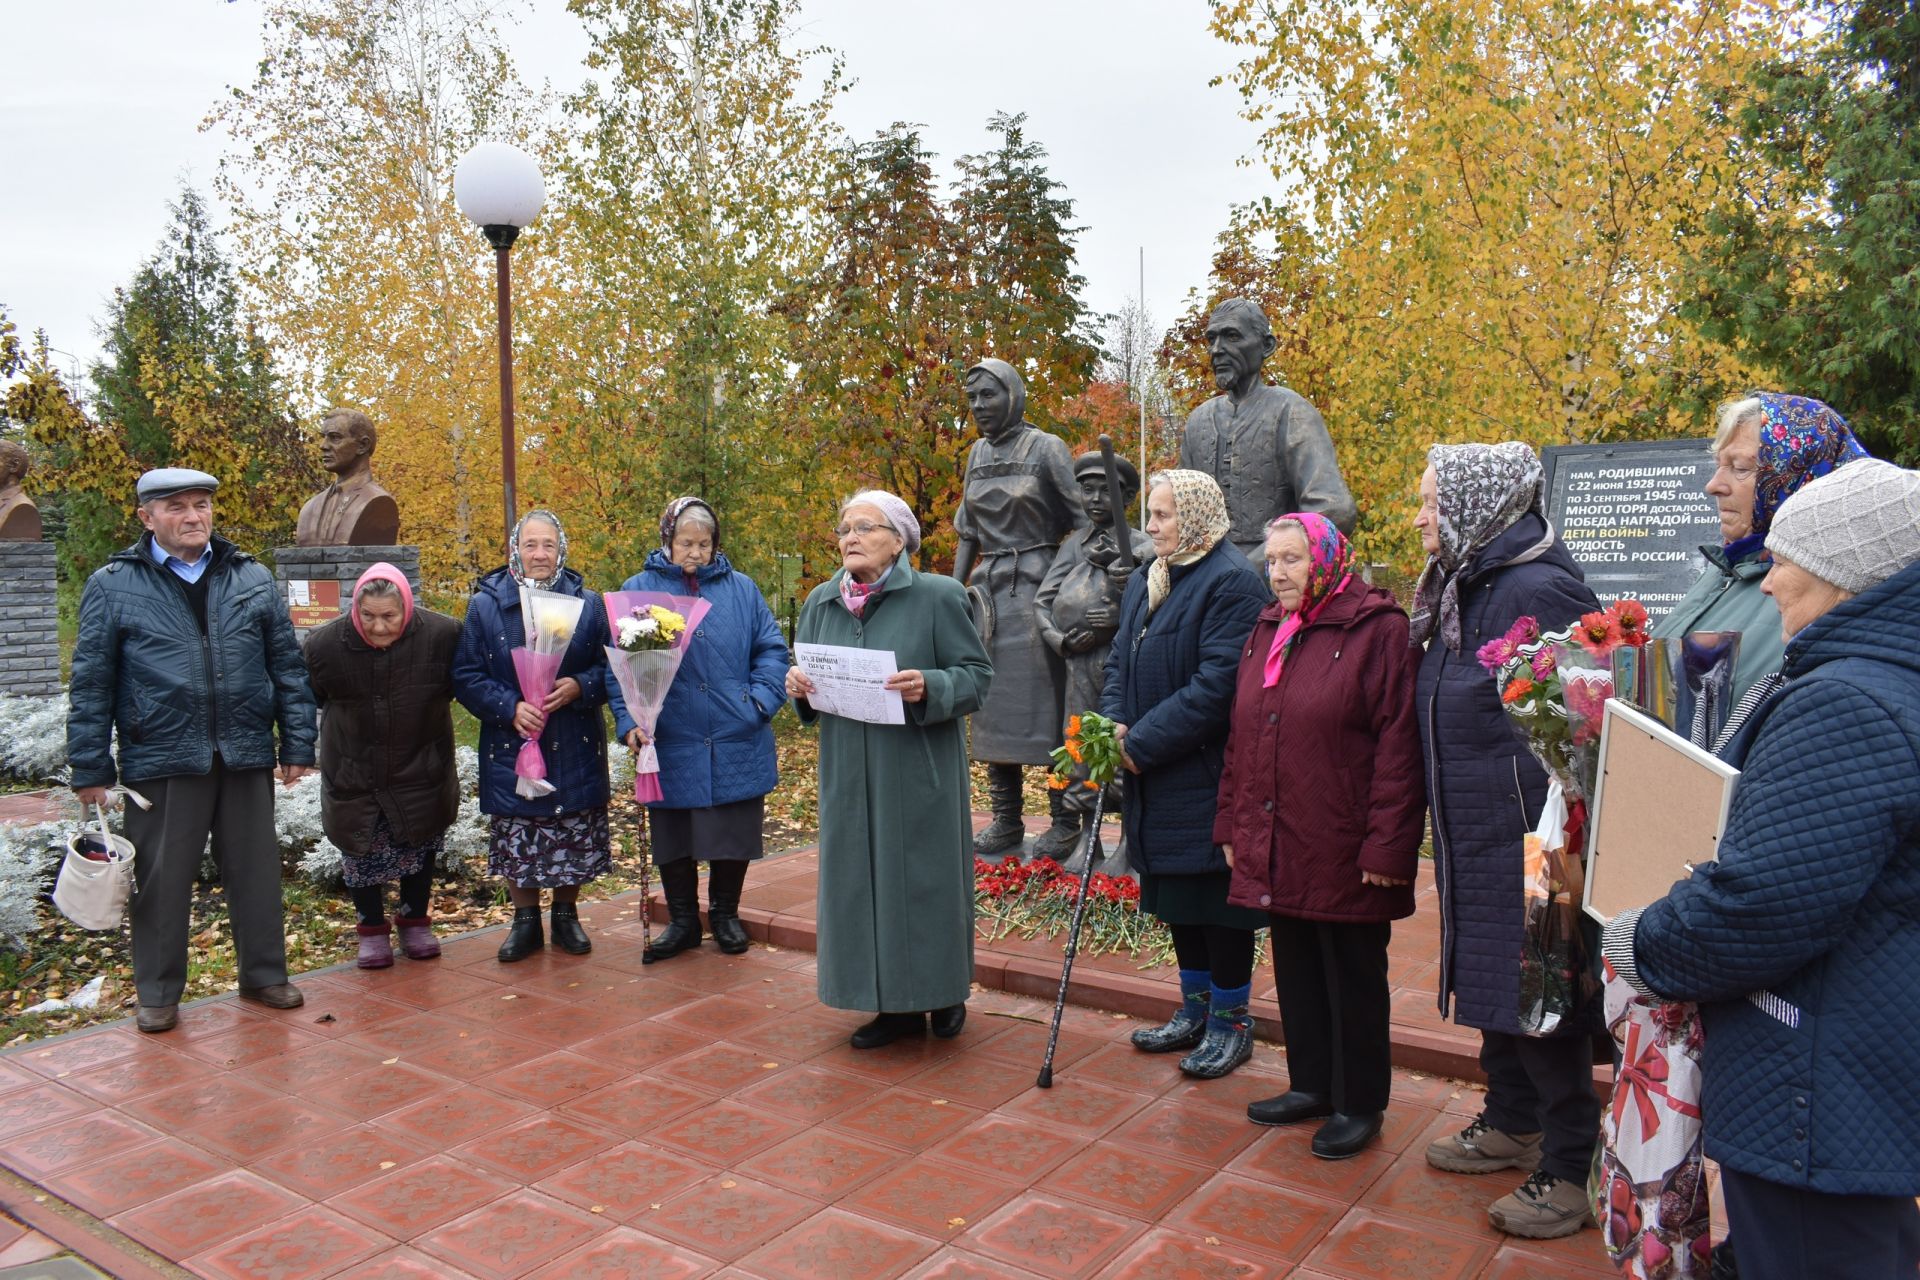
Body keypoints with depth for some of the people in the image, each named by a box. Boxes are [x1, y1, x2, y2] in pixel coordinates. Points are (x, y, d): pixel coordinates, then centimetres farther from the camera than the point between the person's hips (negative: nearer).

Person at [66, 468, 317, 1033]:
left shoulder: (253, 578, 8)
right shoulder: (112, 585, 1)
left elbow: (287, 665, 9)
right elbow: (90, 685, 2)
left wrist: (297, 745, 4)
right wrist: (90, 769, -1)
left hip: (246, 756, 2)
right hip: (161, 760, -2)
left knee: (256, 872, 10)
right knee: (162, 880, 8)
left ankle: (264, 975, 26)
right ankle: (158, 994, 24)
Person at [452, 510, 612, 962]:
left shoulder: (588, 604, 2)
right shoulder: (485, 606, 0)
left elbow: (610, 668, 4)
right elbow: (466, 676, 0)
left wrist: (580, 687, -16)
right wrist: (510, 706, -16)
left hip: (575, 750, 1)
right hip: (511, 748, 0)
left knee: (574, 836, 7)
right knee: (516, 838, 6)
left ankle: (566, 916, 27)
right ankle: (525, 921, 24)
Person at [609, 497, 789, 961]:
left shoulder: (741, 588, 7)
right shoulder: (638, 590, 3)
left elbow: (771, 649, 8)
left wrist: (761, 700, -7)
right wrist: (629, 721, -12)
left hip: (736, 744, 1)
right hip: (670, 744, -1)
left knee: (733, 835, 9)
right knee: (673, 838, 10)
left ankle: (725, 915, 30)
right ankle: (683, 920, 27)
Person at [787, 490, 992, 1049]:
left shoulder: (938, 596, -7)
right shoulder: (820, 603, 8)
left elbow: (978, 676, -8)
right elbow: (811, 679, 16)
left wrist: (929, 688, -26)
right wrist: (798, 686, -7)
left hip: (920, 777, -4)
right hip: (851, 778, 5)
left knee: (923, 878, 4)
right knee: (865, 882, 9)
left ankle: (944, 994, 25)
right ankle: (896, 1004, 23)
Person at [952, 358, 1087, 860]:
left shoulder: (1046, 448, -4)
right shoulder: (977, 455, 14)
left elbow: (1084, 517, -8)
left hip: (1037, 586, -6)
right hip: (989, 588, 6)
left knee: (1047, 698, -5)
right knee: (994, 702, 7)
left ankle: (1065, 822, 5)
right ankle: (1006, 821, 15)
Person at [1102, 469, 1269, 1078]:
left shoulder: (1232, 583, -15)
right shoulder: (1144, 582, 12)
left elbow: (1217, 683, -22)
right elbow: (1120, 661, 15)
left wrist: (1143, 742, -20)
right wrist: (1115, 723, -4)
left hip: (1208, 777, -8)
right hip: (1156, 782, 8)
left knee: (1216, 896, 3)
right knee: (1177, 898, 17)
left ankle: (1230, 1021, 19)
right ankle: (1195, 1010, 32)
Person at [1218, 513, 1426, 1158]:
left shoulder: (1376, 629, -11)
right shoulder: (1267, 632, 11)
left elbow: (1398, 745, -15)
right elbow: (1240, 738, 15)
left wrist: (1386, 845, -18)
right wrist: (1232, 825, 13)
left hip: (1343, 854, -7)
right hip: (1275, 850, 7)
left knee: (1353, 977, 8)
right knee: (1295, 970, 17)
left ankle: (1359, 1104, 23)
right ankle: (1311, 1085, 34)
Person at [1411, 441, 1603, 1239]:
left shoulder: (1539, 591, -18)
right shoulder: (1460, 588, 10)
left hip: (1528, 842, -9)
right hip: (1474, 838, 9)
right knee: (1488, 981, 20)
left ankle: (1571, 1171, 18)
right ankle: (1512, 1126, 38)